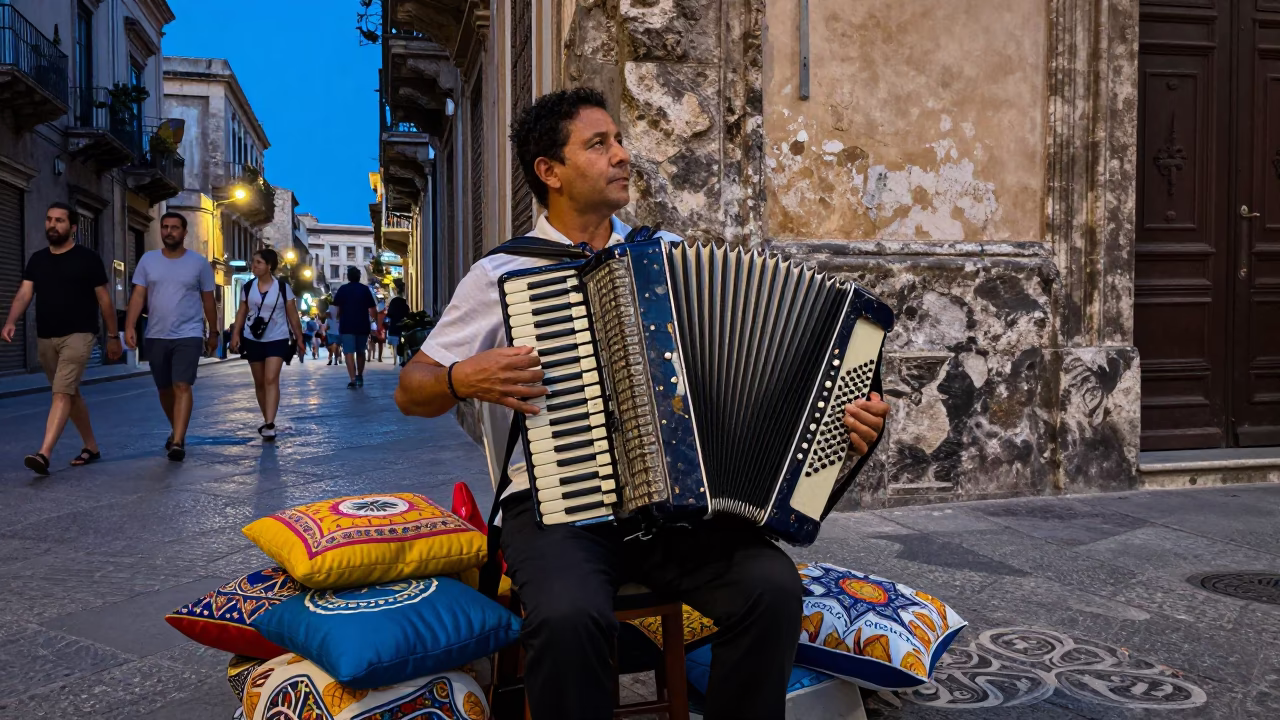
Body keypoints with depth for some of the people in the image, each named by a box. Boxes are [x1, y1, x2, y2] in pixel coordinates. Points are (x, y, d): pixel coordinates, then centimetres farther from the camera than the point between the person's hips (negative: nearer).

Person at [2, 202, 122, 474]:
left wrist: (113, 336, 3)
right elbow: (24, 293, 0)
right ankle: (91, 447, 25)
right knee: (70, 393, 13)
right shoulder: (37, 259, 10)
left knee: (62, 392, -17)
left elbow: (104, 299, 1)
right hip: (45, 338, 6)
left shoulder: (87, 258, -2)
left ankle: (44, 454, -26)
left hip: (78, 335, -6)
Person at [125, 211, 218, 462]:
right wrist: (130, 326, -11)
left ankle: (178, 442, -19)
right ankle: (176, 431, 36)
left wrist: (213, 332, 11)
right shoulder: (148, 260, 5)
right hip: (156, 336, 3)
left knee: (182, 386, -15)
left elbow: (208, 300, 7)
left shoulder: (199, 263, 1)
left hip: (189, 335, -3)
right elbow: (138, 295, 0)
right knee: (165, 389, 15)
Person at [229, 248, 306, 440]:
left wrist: (299, 338, 0)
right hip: (253, 340, 4)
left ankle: (270, 424, -23)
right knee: (259, 383, 10)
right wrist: (235, 334, -5)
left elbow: (292, 315, -1)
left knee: (271, 379, -16)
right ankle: (267, 421, 24)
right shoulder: (248, 287, 2)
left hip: (277, 340, -4)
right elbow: (242, 313, 6)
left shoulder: (283, 287, -6)